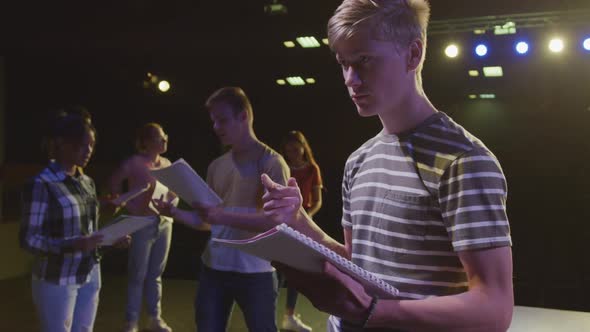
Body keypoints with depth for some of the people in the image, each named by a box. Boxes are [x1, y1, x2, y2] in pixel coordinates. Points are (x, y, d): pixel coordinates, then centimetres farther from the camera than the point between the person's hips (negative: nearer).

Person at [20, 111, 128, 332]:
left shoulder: (87, 182, 7)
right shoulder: (41, 184, -14)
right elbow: (28, 239, -15)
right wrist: (72, 246, -28)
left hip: (90, 275, 6)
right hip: (56, 280, -6)